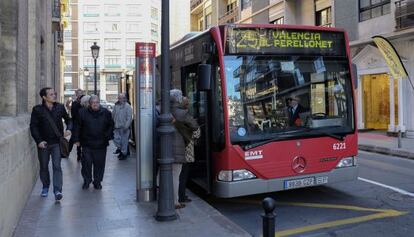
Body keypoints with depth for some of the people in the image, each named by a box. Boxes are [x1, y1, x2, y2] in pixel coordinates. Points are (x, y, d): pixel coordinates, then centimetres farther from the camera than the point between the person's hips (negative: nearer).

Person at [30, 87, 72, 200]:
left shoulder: (60, 107, 1)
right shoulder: (37, 109, -4)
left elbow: (68, 119, 13)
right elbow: (33, 126, -5)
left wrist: (69, 129, -6)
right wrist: (39, 141, -14)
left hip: (56, 142, 0)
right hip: (43, 143, 0)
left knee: (57, 166, -8)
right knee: (44, 167, 13)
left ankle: (57, 190, -10)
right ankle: (45, 187, 32)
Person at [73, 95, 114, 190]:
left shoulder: (106, 113, 3)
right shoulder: (83, 112, 1)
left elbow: (111, 125, 13)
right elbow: (78, 127, 6)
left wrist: (108, 136, 4)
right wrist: (77, 139, 3)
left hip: (101, 144, 1)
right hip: (87, 144, 0)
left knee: (99, 163, 6)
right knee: (86, 163, 4)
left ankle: (97, 181, 20)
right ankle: (86, 180, 22)